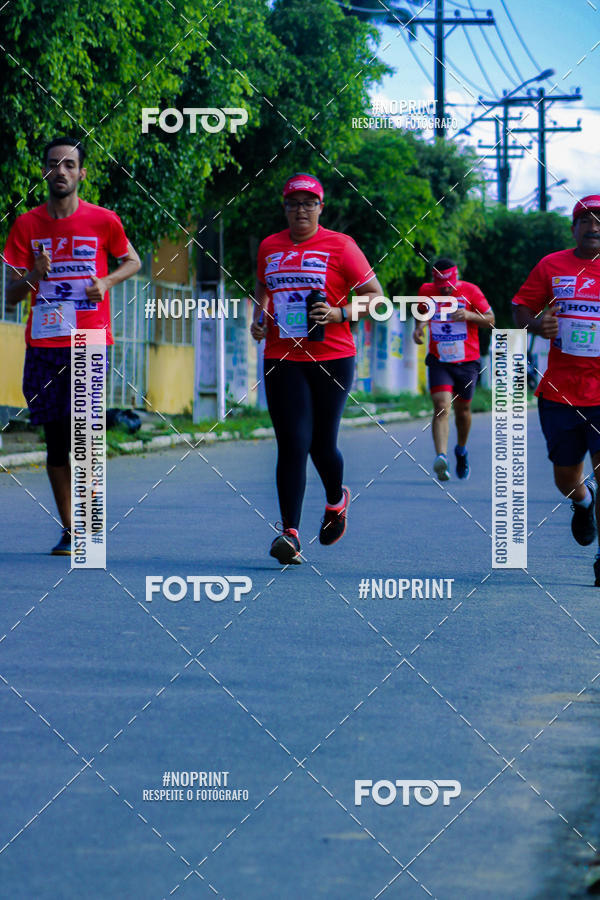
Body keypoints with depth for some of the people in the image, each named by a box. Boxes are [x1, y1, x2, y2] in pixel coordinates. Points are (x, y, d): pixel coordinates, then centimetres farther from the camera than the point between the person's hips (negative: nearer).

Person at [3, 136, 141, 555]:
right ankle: (69, 530, 12)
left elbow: (132, 261, 18)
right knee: (55, 439, 4)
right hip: (42, 344, 3)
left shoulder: (103, 221, 1)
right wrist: (34, 276, -15)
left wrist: (107, 281, -3)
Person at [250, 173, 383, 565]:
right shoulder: (270, 247, 11)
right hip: (282, 359, 2)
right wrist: (259, 317, 10)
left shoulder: (339, 245, -1)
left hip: (331, 358, -2)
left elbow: (375, 295, 1)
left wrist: (339, 314, -14)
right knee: (292, 445, -8)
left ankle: (337, 500, 36)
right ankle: (290, 533, -10)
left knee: (321, 444, 3)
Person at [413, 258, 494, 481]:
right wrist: (419, 326, 0)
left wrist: (469, 315, -20)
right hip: (439, 361, 0)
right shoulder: (426, 291, 0)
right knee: (441, 406, -18)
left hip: (467, 362, 0)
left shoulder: (470, 291, -6)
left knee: (462, 409, 13)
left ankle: (461, 450, 40)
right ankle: (441, 457, -32)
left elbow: (490, 320, -2)